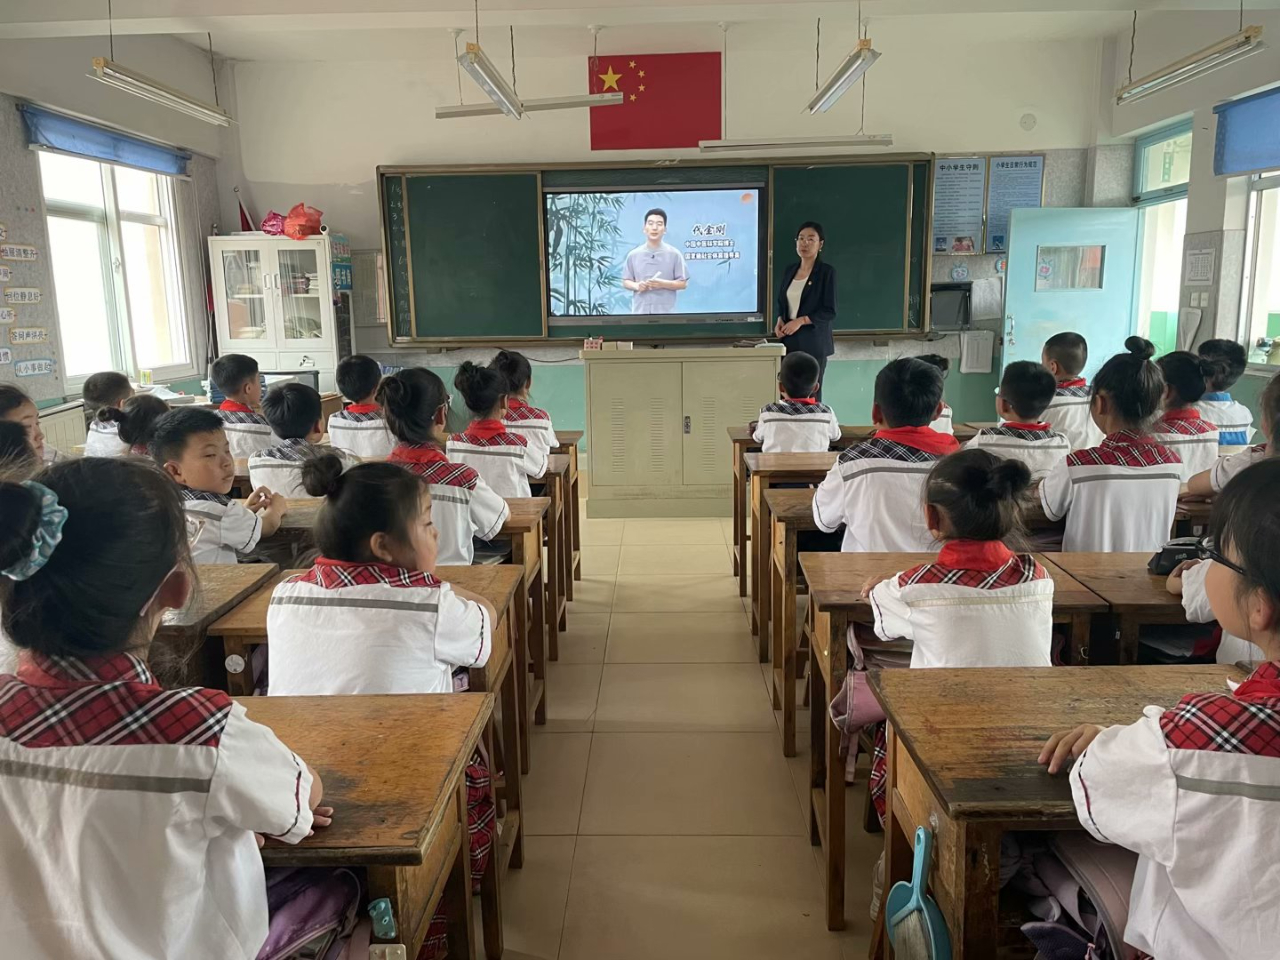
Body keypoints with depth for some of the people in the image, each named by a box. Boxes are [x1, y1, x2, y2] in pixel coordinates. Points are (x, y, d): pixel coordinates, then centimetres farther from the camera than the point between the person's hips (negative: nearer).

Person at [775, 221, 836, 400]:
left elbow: (830, 312, -9)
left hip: (813, 343, -5)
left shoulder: (826, 272, -6)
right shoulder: (789, 270, 11)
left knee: (810, 395, -2)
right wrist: (780, 320, -2)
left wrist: (801, 320, -19)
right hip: (789, 341, 5)